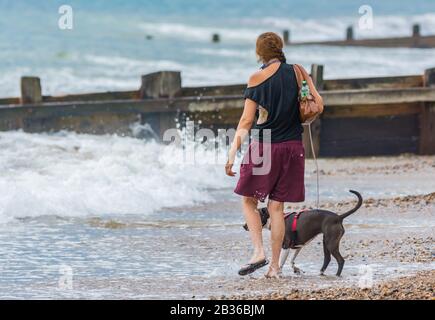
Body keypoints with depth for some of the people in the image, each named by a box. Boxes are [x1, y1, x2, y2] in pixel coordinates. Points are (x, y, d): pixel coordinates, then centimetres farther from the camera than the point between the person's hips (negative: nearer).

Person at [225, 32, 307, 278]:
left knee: (249, 201, 12)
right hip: (293, 146, 3)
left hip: (264, 147, -3)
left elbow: (247, 121, -9)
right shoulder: (297, 72, 1)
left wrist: (233, 153, -6)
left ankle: (259, 251, -6)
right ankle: (275, 265, 5)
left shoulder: (257, 79, -7)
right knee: (277, 206, 8)